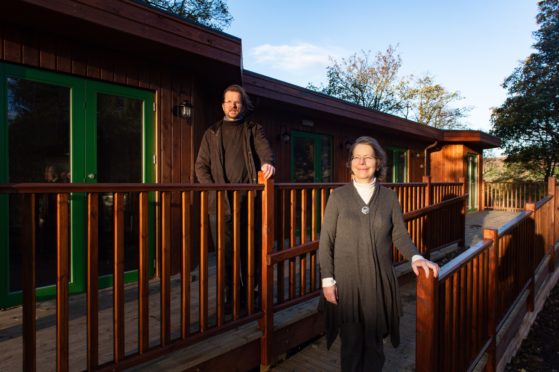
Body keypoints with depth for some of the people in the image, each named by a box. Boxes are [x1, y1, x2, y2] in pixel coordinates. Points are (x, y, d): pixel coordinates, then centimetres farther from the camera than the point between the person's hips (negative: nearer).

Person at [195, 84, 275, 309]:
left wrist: (268, 162, -31)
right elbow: (201, 166, 12)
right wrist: (212, 188, -6)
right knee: (225, 252, 2)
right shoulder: (212, 133, 17)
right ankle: (230, 296, 15)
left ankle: (249, 294, 18)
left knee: (250, 249, 4)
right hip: (220, 201, 1)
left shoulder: (253, 130, 14)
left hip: (248, 198, 0)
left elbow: (264, 148, -7)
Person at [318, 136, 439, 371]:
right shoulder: (338, 196, -3)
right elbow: (326, 241, -2)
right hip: (346, 280, -1)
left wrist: (415, 257, -18)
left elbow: (400, 235, 1)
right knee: (350, 342, 12)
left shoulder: (389, 197, 3)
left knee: (374, 341, 15)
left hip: (379, 280, 2)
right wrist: (327, 280, -5)